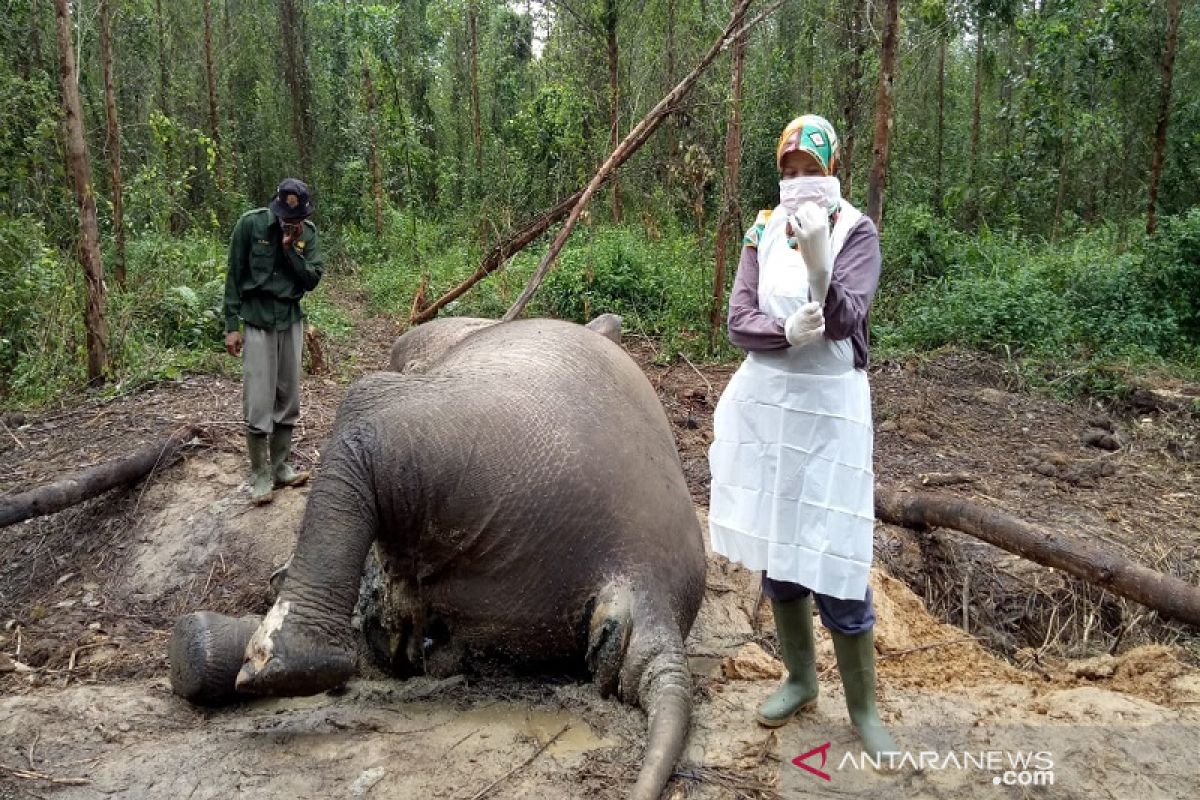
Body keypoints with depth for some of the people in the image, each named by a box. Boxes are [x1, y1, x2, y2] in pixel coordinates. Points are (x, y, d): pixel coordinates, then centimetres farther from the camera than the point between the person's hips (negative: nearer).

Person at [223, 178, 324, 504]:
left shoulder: (307, 232, 2)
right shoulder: (250, 223, -7)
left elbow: (312, 280, -2)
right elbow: (234, 276, -4)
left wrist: (291, 248, -14)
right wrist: (231, 325, -6)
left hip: (291, 320, 4)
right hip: (257, 320, -4)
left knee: (288, 400, 7)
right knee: (258, 402, -6)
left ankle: (280, 466, 18)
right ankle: (259, 474, 5)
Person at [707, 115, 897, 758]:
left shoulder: (856, 233, -6)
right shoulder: (763, 233, 4)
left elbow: (844, 321, -21)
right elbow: (739, 321, -4)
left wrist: (818, 263, -39)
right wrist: (787, 330, -25)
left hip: (829, 407, -4)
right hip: (765, 402, 4)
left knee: (833, 558, -4)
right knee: (776, 547, 13)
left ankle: (862, 706, 16)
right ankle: (799, 678, 33)